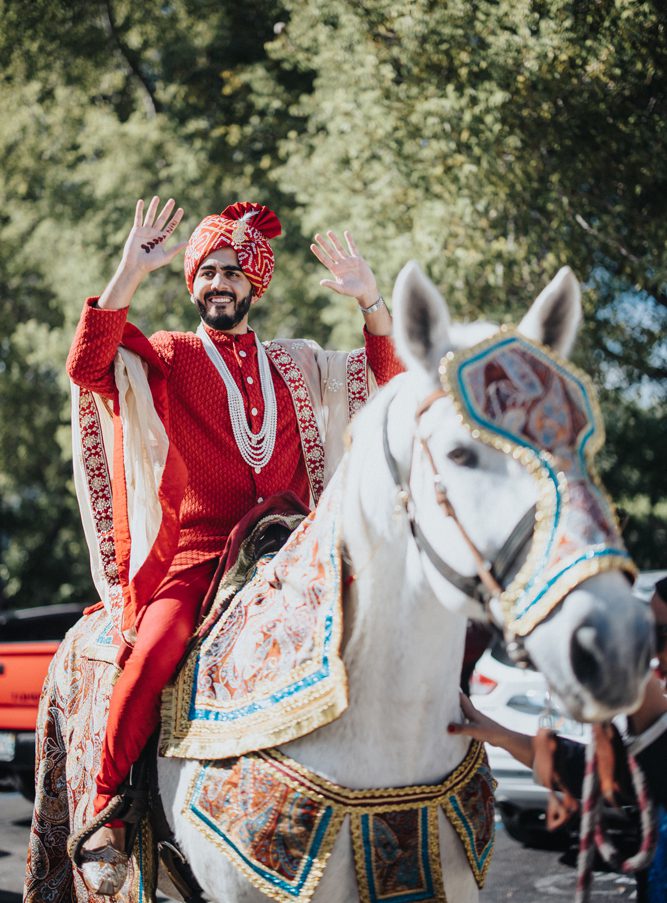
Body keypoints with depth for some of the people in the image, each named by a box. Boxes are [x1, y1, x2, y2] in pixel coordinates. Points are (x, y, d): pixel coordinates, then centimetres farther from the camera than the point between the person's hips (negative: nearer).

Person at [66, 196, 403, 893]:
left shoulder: (296, 365, 21)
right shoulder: (166, 357, 10)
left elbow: (387, 372, 19)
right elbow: (87, 368, -8)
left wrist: (368, 297, 3)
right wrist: (129, 273, -16)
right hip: (198, 550, -3)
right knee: (158, 647, -29)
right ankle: (106, 811, -17)